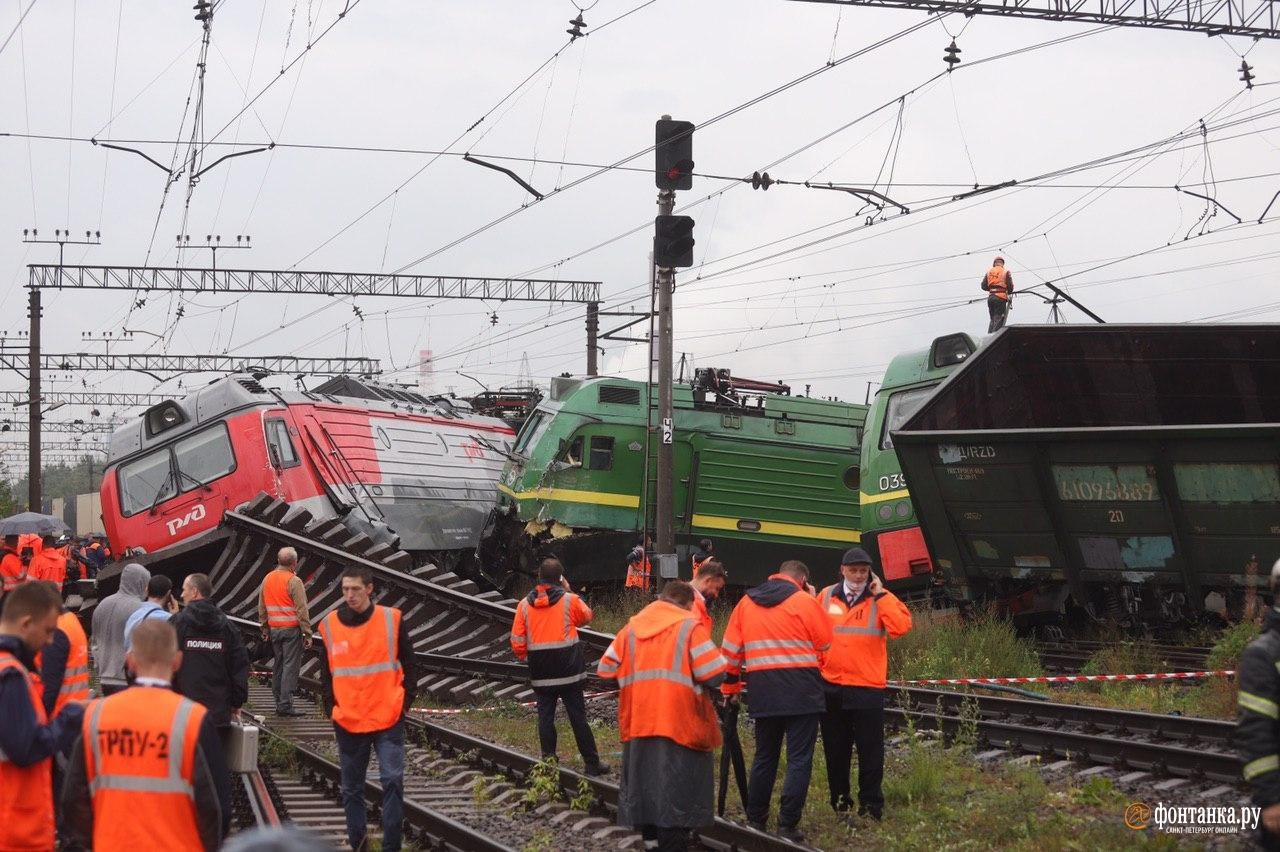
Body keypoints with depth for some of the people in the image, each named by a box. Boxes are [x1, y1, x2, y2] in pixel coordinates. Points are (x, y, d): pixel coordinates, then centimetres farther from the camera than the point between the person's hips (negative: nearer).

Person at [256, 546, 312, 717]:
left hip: (274, 629, 7)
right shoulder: (294, 581, -11)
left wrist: (264, 628, 24)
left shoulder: (267, 579, 10)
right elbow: (302, 610, -13)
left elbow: (261, 607, 17)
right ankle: (285, 705, -9)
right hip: (292, 629, -7)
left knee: (279, 664, 14)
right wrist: (307, 634, -9)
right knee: (291, 666, -6)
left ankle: (278, 701, 15)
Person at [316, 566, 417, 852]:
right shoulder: (330, 625, 2)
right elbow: (326, 672, 12)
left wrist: (405, 702, -1)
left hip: (388, 720, -2)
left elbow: (409, 665, 5)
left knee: (392, 781, -9)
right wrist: (332, 707, 4)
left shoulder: (392, 619, -2)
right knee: (352, 788, 11)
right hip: (347, 722, 2)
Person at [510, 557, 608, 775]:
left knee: (545, 717, 8)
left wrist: (525, 656, 19)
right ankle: (592, 763, 7)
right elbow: (586, 617, 13)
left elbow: (517, 642, 0)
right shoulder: (569, 600, -8)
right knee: (578, 717, 3)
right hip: (569, 672, -2)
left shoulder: (525, 605, -1)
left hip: (540, 674, 2)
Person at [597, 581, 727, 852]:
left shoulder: (631, 628, 10)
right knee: (676, 791, -1)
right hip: (679, 725, -5)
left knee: (645, 785, 16)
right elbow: (714, 674, -13)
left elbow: (606, 670, 7)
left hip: (638, 724, 5)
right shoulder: (690, 627, -6)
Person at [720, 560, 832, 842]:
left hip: (762, 691, 5)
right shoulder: (805, 602, -4)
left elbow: (731, 648, 11)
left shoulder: (746, 602, 10)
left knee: (764, 756, 17)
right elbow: (826, 643, 1)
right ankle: (788, 826, -5)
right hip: (801, 689, -4)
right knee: (799, 758, -1)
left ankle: (755, 820, 22)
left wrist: (731, 685, 21)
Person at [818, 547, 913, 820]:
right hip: (831, 686, 3)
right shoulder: (826, 597, 8)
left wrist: (880, 595, -14)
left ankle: (871, 805, 5)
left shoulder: (881, 599, 2)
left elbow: (901, 626, -15)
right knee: (835, 749, 11)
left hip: (867, 687, -3)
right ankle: (839, 803, 22)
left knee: (870, 750, -2)